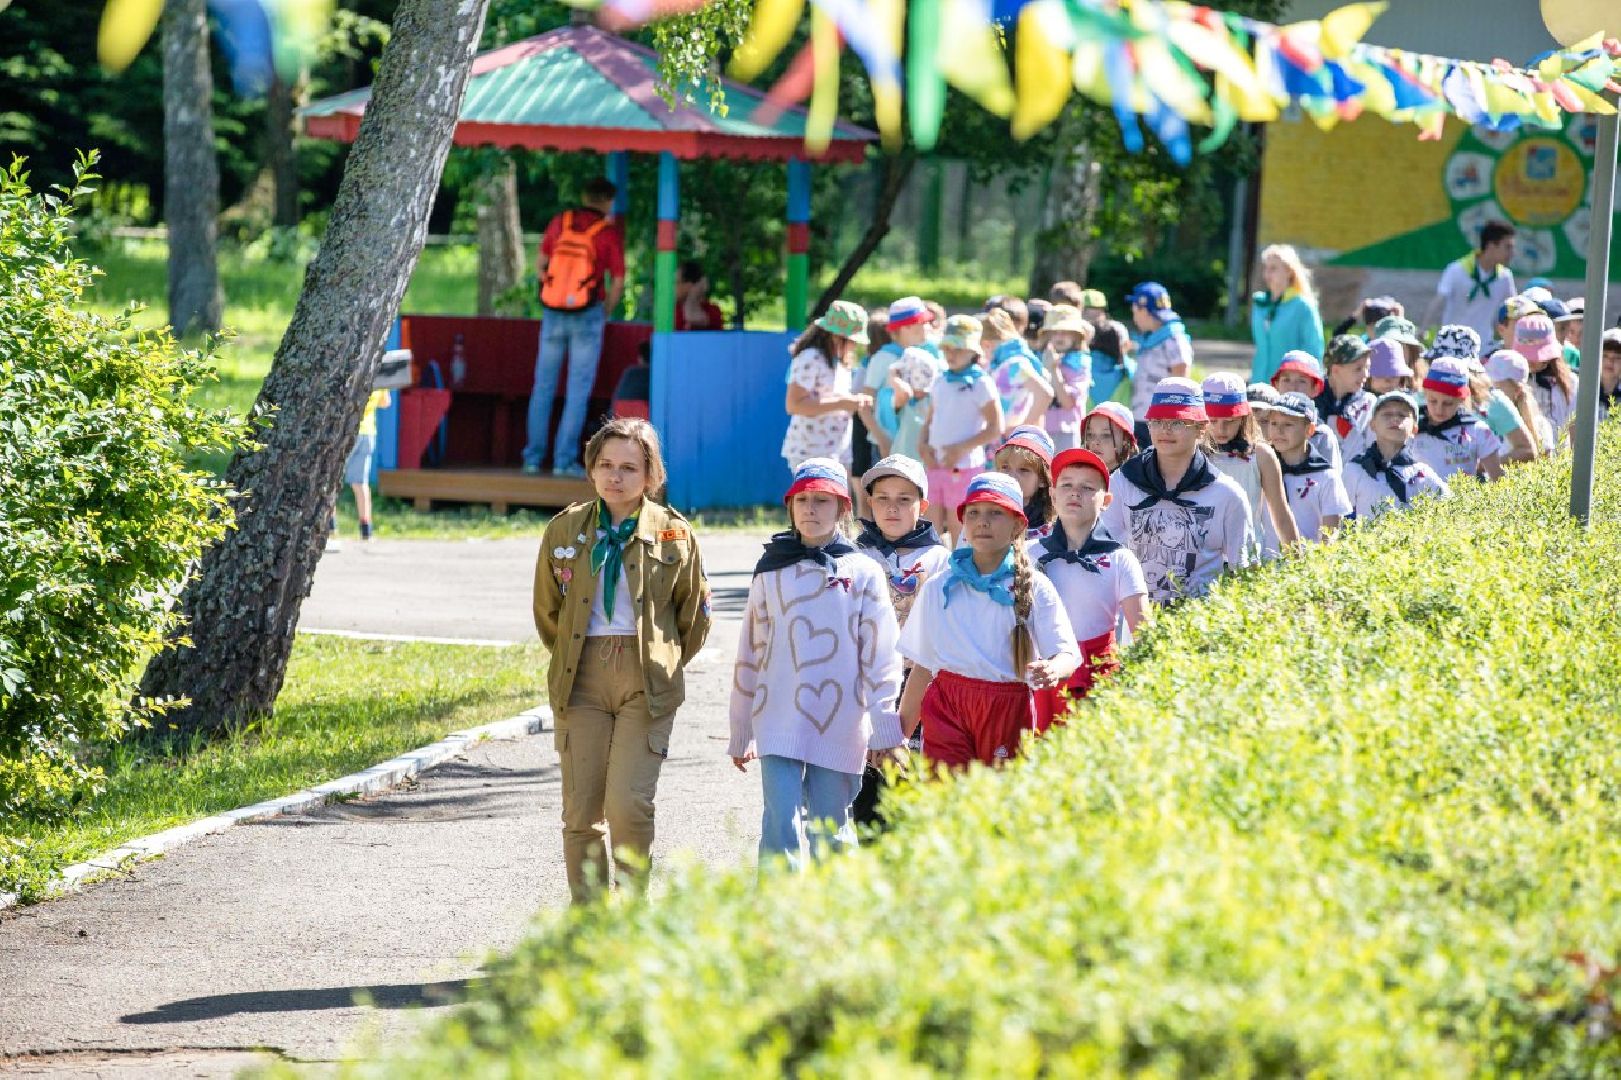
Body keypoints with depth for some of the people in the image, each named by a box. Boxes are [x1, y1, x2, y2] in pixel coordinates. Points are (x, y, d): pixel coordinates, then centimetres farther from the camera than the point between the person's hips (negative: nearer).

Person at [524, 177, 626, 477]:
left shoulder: (560, 222, 3)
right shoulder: (609, 232, -6)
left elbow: (540, 265, 11)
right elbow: (618, 283, -6)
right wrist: (605, 314, 10)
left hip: (553, 315, 3)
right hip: (587, 316, -3)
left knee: (543, 387, 11)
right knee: (578, 390, 1)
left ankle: (533, 457, 12)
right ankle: (564, 460, -2)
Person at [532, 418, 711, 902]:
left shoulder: (673, 534, 0)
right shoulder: (565, 530, 5)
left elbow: (695, 613, 11)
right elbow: (546, 609, 17)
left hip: (647, 681, -2)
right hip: (581, 679, 2)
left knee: (629, 804, -14)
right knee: (580, 808, 1)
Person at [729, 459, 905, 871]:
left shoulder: (863, 574, 3)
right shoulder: (772, 572, 8)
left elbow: (880, 656, 2)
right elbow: (749, 655, 13)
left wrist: (884, 729, -3)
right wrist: (740, 734, 14)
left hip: (840, 727, -1)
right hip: (778, 725, 1)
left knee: (829, 833, 6)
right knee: (781, 828, -11)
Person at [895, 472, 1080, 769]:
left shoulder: (1035, 588, 5)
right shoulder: (937, 589, 11)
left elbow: (1067, 655, -4)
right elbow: (922, 668, 14)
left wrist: (1053, 670, -28)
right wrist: (898, 737, 8)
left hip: (1010, 711, -1)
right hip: (947, 711, 1)